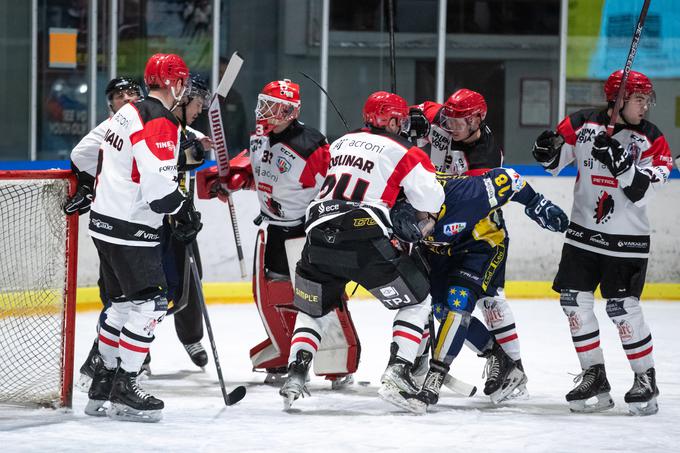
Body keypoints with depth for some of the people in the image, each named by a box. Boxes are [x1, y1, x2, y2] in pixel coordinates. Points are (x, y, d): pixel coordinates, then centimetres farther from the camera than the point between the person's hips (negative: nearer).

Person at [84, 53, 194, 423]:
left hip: (106, 221, 10)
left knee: (123, 303, 17)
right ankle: (124, 389, -10)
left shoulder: (128, 113, 14)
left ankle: (102, 385, 22)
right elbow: (159, 186, -23)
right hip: (130, 228, -10)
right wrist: (182, 209, -6)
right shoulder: (160, 122, -17)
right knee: (150, 304, -8)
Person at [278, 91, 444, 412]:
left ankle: (296, 374, 7)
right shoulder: (403, 153, 3)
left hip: (319, 240, 5)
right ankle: (396, 373, -1)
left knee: (313, 310, 25)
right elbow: (431, 201, 1)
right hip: (365, 243, -5)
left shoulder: (339, 144, 20)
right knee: (416, 301, 13)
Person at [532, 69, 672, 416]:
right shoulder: (581, 124, -2)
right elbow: (554, 163, 8)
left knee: (623, 309, -8)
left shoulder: (651, 139, -7)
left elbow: (642, 191, -15)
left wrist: (620, 163, -29)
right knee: (574, 302, 2)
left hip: (627, 241, -3)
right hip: (583, 233, 3)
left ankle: (646, 379, 7)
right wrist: (549, 149, -14)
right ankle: (594, 376, 14)